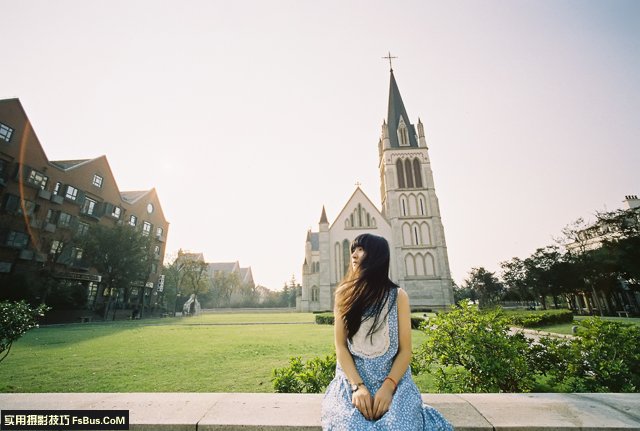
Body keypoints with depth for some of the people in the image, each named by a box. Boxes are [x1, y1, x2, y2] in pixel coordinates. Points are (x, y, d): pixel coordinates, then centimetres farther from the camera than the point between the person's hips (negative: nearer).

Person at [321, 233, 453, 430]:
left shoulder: (398, 296, 1)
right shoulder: (344, 294, 3)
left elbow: (405, 350, -2)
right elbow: (340, 346, -2)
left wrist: (388, 386, -16)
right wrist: (357, 386, -14)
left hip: (392, 378, 0)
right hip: (352, 378, 0)